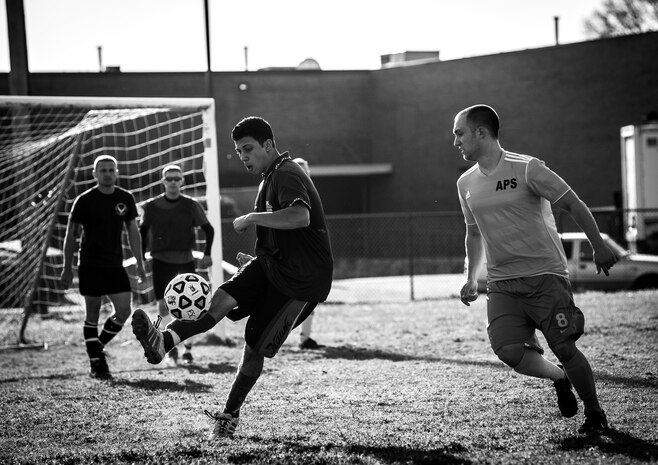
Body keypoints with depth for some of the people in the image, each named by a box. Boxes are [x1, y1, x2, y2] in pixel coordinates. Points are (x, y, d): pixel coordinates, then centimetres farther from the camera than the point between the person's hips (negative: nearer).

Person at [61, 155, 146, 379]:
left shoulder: (126, 199, 4)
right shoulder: (85, 201, -6)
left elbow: (132, 231, 14)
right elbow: (71, 234, -1)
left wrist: (139, 263, 10)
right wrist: (67, 267, -3)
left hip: (115, 265, 4)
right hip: (90, 266, -4)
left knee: (124, 310, -5)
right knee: (92, 314, 0)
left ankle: (98, 347, 18)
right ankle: (96, 363, 6)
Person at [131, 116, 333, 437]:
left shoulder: (287, 175, -16)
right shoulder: (272, 177, 16)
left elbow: (301, 217, -38)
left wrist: (252, 218, -29)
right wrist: (256, 260, 21)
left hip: (301, 280, -9)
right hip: (271, 265, 9)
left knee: (255, 347, -4)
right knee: (223, 297, -17)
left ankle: (230, 415, 10)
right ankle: (165, 341, -36)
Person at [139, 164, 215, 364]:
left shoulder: (191, 205, -2)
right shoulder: (152, 206, 0)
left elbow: (208, 229, 4)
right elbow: (143, 232, 11)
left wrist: (207, 254, -6)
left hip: (186, 260, 0)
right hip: (161, 260, 0)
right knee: (163, 305, -9)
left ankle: (187, 349, 12)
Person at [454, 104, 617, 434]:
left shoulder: (527, 169, -9)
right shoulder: (466, 184, 10)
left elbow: (573, 205, -5)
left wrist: (599, 247, -6)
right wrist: (471, 278, 21)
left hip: (545, 275, -4)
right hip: (501, 283, 5)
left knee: (565, 348, -7)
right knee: (508, 350, -15)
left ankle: (595, 413, 14)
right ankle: (559, 377, 14)